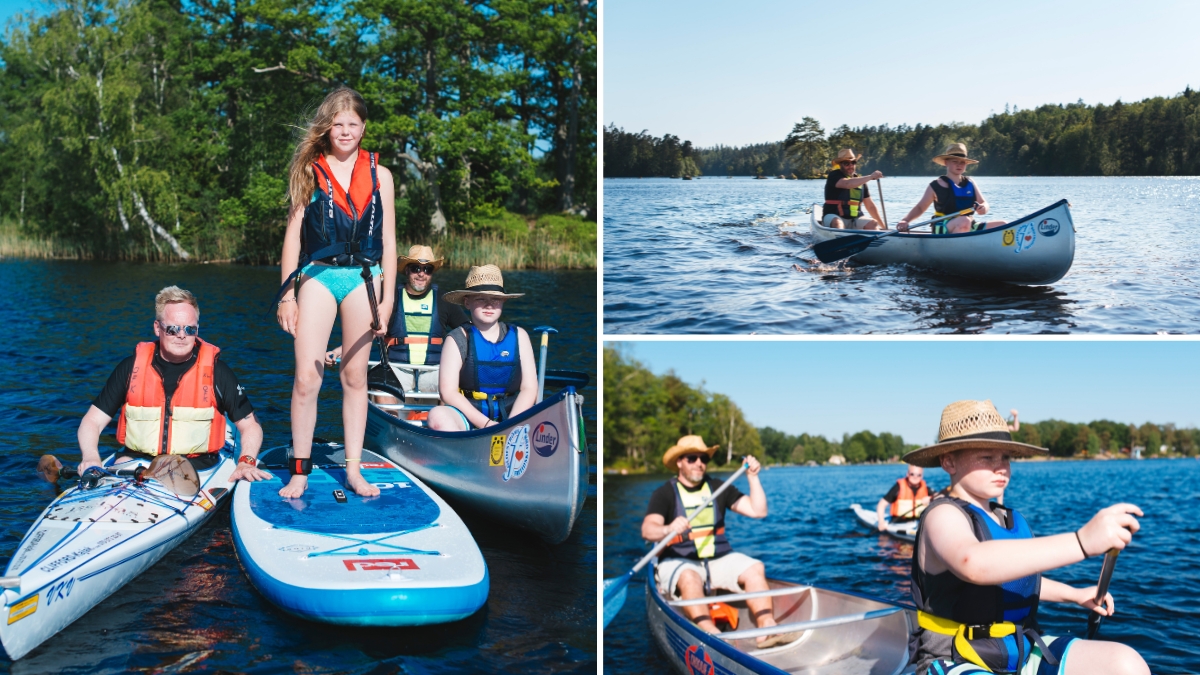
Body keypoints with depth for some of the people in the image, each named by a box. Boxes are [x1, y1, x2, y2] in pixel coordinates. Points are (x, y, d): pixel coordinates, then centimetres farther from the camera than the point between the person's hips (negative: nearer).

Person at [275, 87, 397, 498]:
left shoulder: (379, 176, 8)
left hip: (363, 278, 1)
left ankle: (353, 471, 12)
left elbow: (388, 241, 8)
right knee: (306, 378, -7)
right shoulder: (309, 172, 5)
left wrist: (388, 297, 2)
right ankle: (300, 471, 3)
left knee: (355, 377, 6)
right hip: (318, 276, -1)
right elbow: (293, 234, 4)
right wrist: (287, 294, -1)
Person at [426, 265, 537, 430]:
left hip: (511, 418, 2)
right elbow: (448, 391, -5)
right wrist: (486, 424, -17)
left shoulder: (518, 336, 10)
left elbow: (529, 388, 5)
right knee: (438, 415, -33)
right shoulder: (457, 339, 3)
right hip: (467, 418, -2)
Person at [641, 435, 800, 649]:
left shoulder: (718, 488, 11)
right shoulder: (664, 494, -2)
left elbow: (758, 511, 4)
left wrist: (753, 477, -4)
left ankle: (767, 628, -33)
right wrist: (668, 529, -40)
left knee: (754, 568, -20)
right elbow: (647, 530, -19)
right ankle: (710, 635, -48)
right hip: (678, 563, -4)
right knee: (689, 578, -36)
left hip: (719, 559, 4)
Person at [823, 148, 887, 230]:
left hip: (855, 219, 6)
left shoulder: (860, 181, 15)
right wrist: (870, 177, -25)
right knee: (837, 222, -39)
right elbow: (847, 184, -27)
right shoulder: (834, 176, -3)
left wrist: (884, 226, 14)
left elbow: (870, 206, 18)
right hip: (834, 217, -6)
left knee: (873, 224, -22)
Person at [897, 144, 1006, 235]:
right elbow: (920, 208, 4)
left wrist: (983, 208, -13)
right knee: (964, 221, -38)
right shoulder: (936, 185, 0)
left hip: (969, 230, 6)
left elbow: (983, 203, 13)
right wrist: (905, 220, -14)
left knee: (1002, 225, -8)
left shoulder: (970, 183, 14)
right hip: (943, 231, -6)